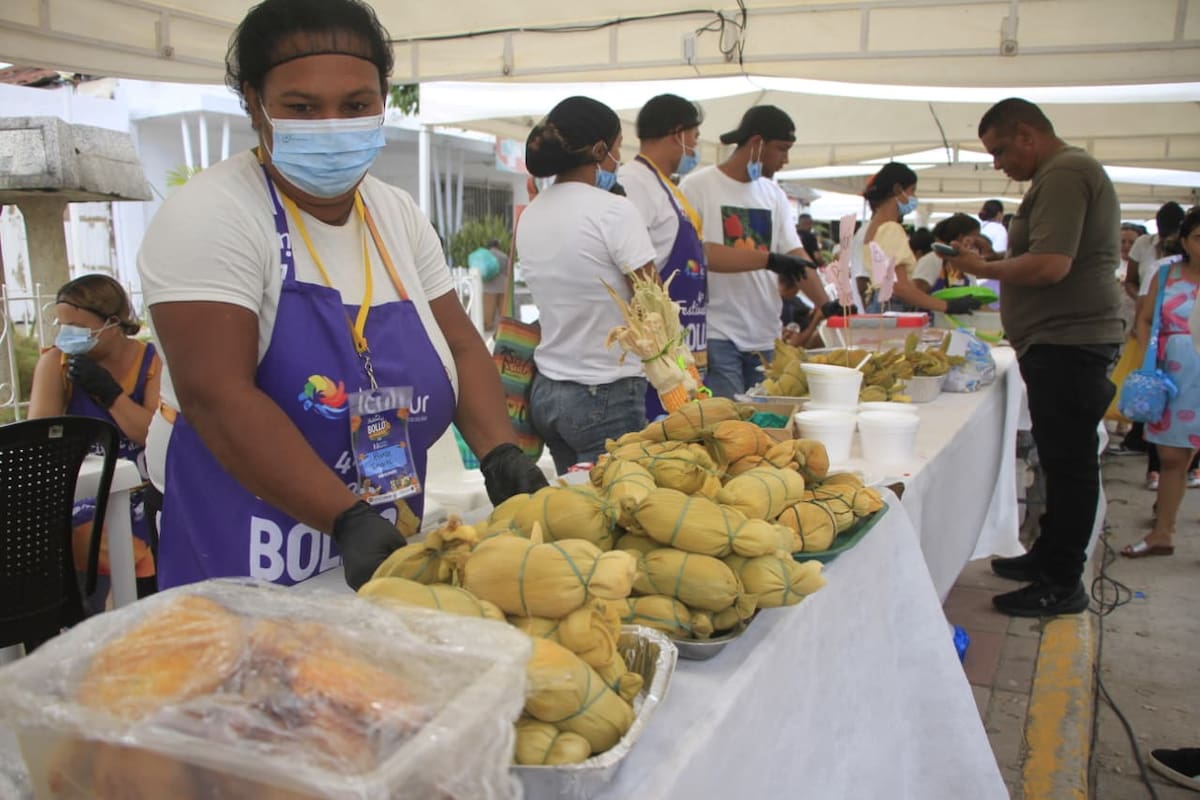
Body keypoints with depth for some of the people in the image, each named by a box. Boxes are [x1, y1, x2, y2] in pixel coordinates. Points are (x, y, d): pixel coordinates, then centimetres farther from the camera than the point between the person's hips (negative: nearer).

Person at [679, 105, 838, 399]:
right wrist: (769, 259, -20)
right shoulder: (697, 186, -4)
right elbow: (698, 253, -16)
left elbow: (795, 255, 9)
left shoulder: (774, 194, 16)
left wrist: (825, 304, -5)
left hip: (765, 338, 6)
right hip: (716, 337, -6)